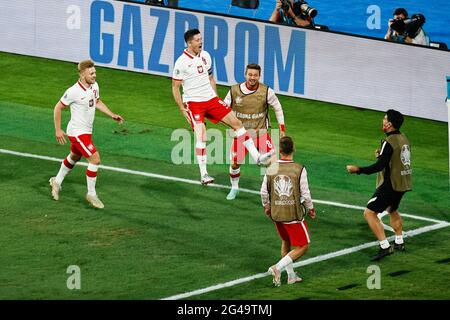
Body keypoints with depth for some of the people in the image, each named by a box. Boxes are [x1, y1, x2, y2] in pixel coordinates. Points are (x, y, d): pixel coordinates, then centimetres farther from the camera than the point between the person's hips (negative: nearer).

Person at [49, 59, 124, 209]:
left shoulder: (94, 86, -1)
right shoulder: (73, 91, -24)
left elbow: (97, 102, 19)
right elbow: (58, 108, -12)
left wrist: (112, 115, 8)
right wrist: (58, 130, -11)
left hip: (86, 131, 9)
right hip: (77, 132, -9)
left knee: (74, 157, 27)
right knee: (95, 159, -15)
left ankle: (57, 181, 48)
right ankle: (91, 194, -2)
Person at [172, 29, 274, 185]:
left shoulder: (205, 56, 8)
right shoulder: (181, 62, -11)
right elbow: (175, 87, -6)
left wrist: (217, 99, 15)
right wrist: (182, 108, -10)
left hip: (211, 99, 6)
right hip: (193, 103, -6)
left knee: (236, 122, 1)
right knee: (201, 135, -19)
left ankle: (257, 157, 5)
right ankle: (203, 175, -13)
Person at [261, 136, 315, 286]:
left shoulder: (271, 169, -4)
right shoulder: (299, 170, -14)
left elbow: (264, 192, 3)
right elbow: (305, 194, -10)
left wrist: (266, 207, 21)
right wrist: (310, 209, 8)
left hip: (276, 214, 5)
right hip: (294, 215, -5)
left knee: (286, 242, 25)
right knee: (303, 246, 7)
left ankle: (291, 275, 28)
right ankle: (277, 267, -8)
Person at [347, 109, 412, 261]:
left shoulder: (389, 142, -20)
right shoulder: (403, 138, 7)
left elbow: (379, 166, -25)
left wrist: (358, 169, -23)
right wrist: (382, 155, 15)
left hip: (390, 184, -9)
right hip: (403, 183, 9)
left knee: (369, 213, -7)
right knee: (392, 210, 32)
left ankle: (385, 247, -12)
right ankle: (399, 242, 41)